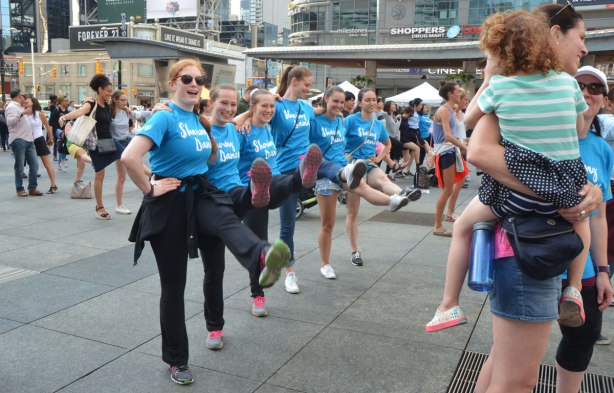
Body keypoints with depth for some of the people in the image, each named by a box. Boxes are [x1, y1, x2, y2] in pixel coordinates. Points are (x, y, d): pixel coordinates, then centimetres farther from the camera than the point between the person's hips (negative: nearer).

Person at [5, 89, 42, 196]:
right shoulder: (11, 107, -3)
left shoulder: (20, 107, 25)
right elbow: (10, 122, -20)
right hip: (18, 140, -8)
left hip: (28, 140, 8)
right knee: (19, 166, -3)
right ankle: (20, 189, 4)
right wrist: (22, 113, -25)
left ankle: (32, 188, 9)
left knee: (34, 165, 3)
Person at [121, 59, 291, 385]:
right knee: (174, 284, 3)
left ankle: (262, 260, -63)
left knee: (227, 221, -31)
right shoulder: (164, 117, -14)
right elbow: (129, 157, -29)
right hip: (170, 202, -5)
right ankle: (177, 359, 20)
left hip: (200, 194, 6)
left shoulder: (199, 120, 9)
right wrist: (150, 190, -19)